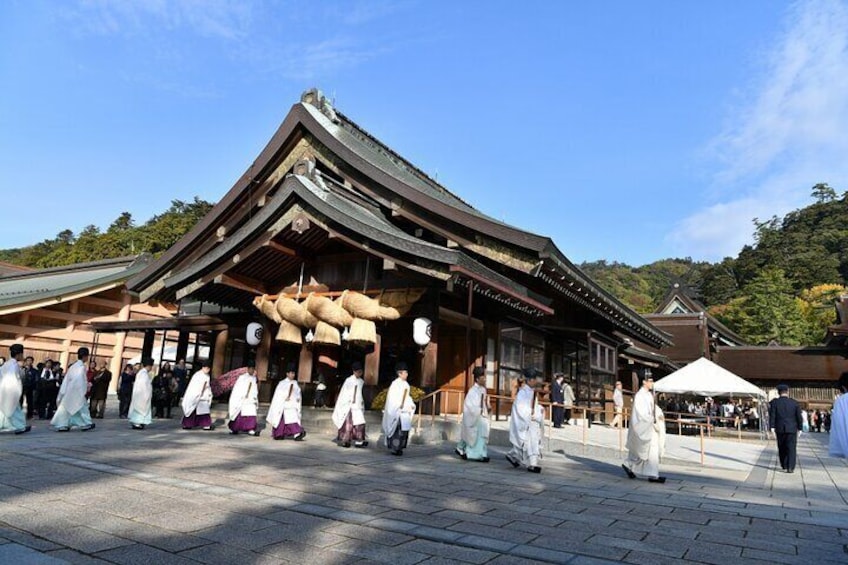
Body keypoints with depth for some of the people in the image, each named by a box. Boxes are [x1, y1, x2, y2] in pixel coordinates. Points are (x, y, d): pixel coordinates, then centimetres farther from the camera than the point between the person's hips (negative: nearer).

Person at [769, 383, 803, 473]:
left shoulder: (774, 402, -2)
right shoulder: (795, 403, 0)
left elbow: (772, 415, -7)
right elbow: (799, 417, 1)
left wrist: (772, 427, -6)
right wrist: (799, 428, 9)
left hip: (780, 429, 0)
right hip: (792, 429, 0)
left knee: (782, 449, 14)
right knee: (791, 449, 2)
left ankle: (784, 466, 21)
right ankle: (790, 467, -6)